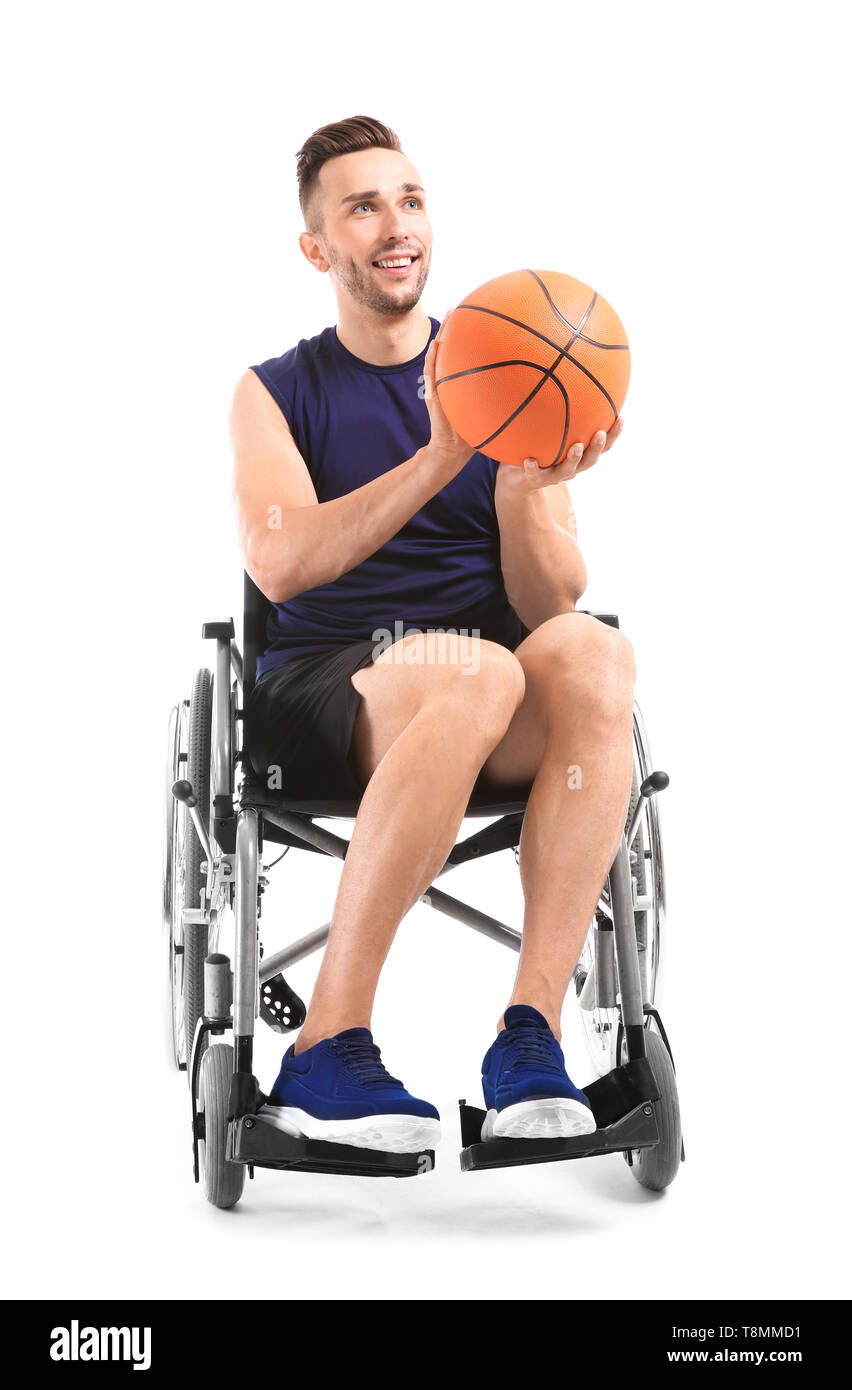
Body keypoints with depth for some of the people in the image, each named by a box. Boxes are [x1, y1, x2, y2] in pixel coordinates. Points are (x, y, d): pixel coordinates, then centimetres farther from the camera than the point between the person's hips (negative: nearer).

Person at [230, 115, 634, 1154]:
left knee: (593, 654, -32)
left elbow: (550, 608, 6)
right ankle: (324, 1056, -29)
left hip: (499, 722, 2)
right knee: (470, 672, -37)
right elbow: (280, 564, -10)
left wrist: (524, 493, -15)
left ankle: (530, 1032, -33)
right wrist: (438, 459, -22)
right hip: (321, 693, -2)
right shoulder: (277, 393, 11)